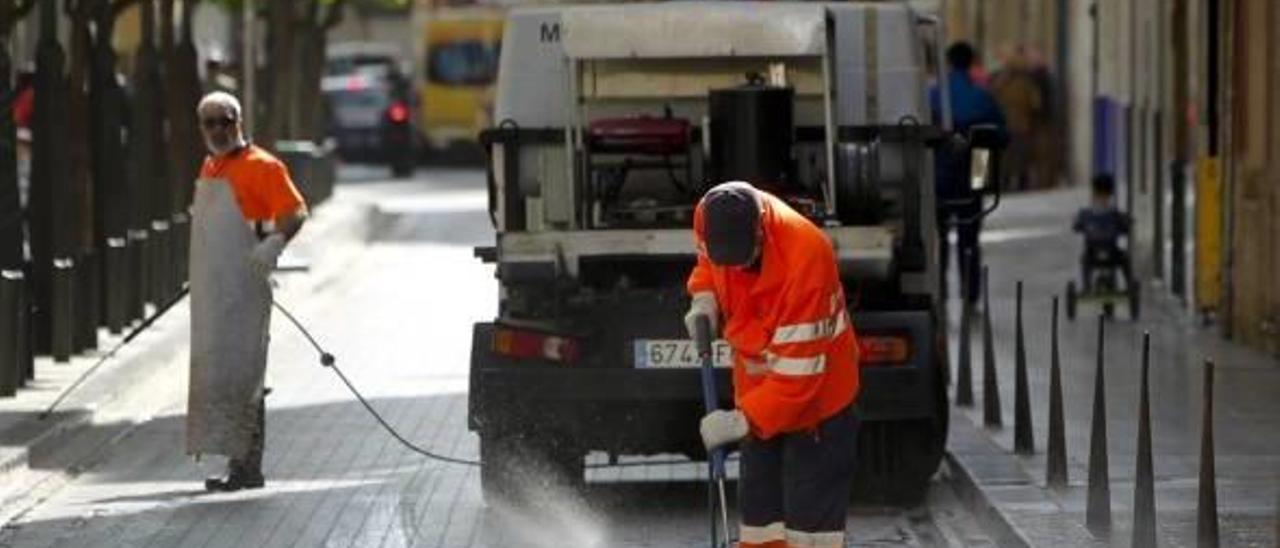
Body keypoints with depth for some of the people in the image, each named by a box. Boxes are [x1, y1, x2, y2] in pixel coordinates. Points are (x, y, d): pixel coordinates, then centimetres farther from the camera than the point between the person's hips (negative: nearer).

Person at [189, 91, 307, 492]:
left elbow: (295, 212, -14)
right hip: (210, 286, 9)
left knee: (239, 372, -11)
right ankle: (238, 461, 15)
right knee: (213, 371, 9)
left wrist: (275, 243, -31)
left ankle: (247, 466, -10)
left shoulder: (260, 166, -8)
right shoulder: (210, 167, 18)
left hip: (242, 286, -9)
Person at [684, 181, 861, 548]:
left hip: (816, 396, -7)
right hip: (759, 392, 7)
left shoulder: (805, 255, -35)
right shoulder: (711, 218, -16)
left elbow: (799, 370, -30)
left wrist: (743, 420, -32)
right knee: (759, 510, 12)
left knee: (811, 517, -8)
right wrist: (704, 298, -8)